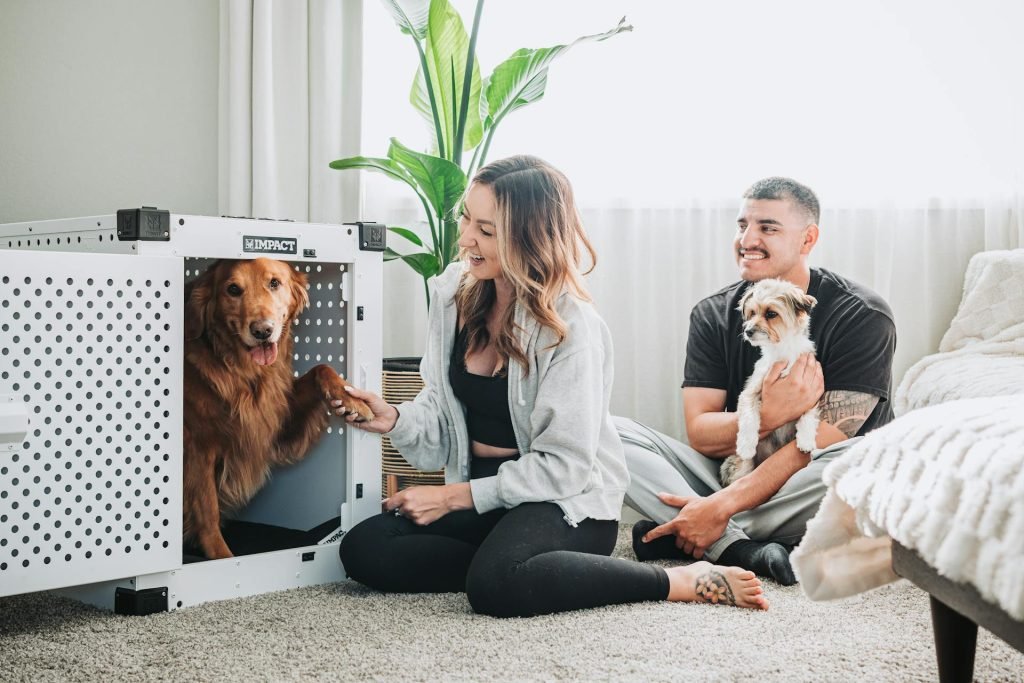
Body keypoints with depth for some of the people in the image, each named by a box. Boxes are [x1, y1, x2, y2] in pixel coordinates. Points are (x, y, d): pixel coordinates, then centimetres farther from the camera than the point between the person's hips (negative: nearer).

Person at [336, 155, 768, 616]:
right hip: (479, 494, 6)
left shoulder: (572, 326, -17)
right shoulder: (453, 293, 1)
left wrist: (456, 496, -16)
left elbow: (563, 466, -17)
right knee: (364, 548, -15)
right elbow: (440, 412, 5)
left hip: (569, 502, -6)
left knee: (497, 585, -37)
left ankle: (682, 582, -20)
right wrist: (395, 419, -17)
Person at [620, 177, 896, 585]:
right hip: (731, 473, 3)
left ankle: (676, 538, -25)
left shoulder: (862, 317, -11)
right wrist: (769, 416, -28)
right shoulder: (713, 315, 2)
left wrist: (720, 507, -25)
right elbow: (699, 434, -6)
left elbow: (824, 441, -19)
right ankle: (741, 551, -31)